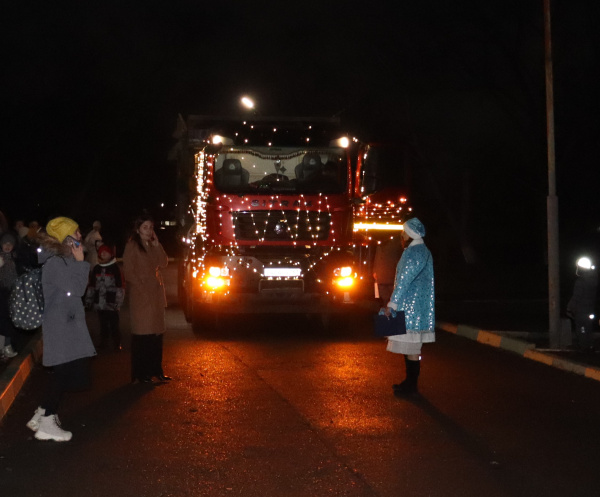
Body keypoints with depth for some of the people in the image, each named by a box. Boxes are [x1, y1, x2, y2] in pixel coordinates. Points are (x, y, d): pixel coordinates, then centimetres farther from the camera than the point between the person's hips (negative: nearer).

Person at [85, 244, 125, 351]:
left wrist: (118, 301, -10)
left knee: (114, 324, -3)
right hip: (99, 301, 4)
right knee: (103, 323, 11)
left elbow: (120, 286, -5)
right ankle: (103, 342, 21)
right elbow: (91, 285, 18)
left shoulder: (115, 268, -2)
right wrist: (89, 299, 14)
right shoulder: (97, 268, 12)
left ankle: (116, 344, 4)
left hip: (111, 302, -4)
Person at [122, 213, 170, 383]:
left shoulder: (152, 246, 15)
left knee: (156, 333, 8)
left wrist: (157, 245, -3)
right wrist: (142, 287, -13)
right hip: (141, 295, -7)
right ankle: (141, 374, -3)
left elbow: (163, 263, 5)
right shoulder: (132, 246, -5)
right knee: (142, 335, -7)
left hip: (156, 294, 7)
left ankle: (155, 370, 15)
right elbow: (129, 272, -9)